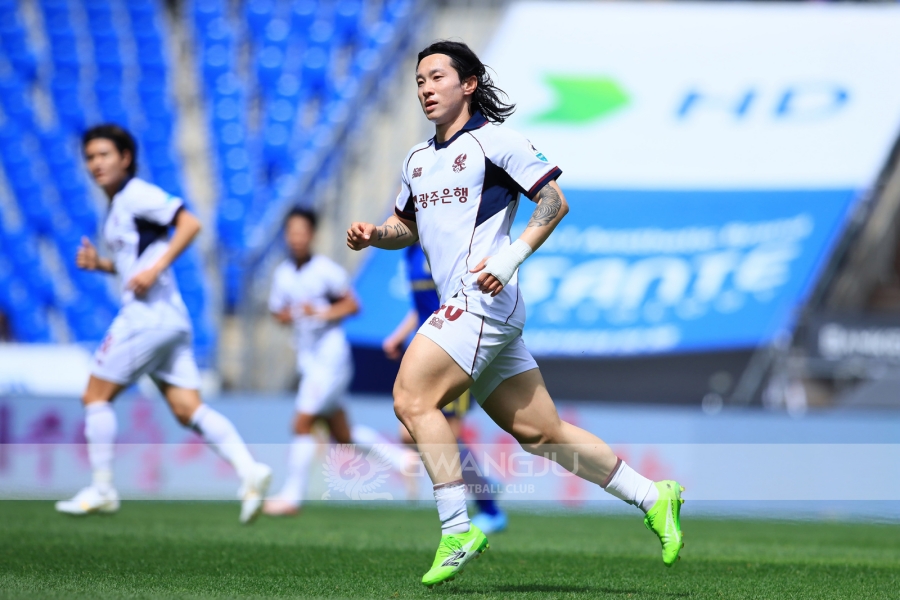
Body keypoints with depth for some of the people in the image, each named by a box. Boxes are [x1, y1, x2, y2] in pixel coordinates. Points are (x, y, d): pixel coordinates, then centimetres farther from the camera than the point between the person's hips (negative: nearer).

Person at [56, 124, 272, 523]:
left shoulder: (137, 194, -7)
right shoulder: (118, 205, 21)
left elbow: (189, 224, -16)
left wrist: (153, 269, -21)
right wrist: (99, 264, 12)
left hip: (148, 314, -9)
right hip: (170, 320, 9)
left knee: (96, 396, 1)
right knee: (187, 409, 1)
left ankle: (101, 490, 5)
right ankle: (249, 471, -12)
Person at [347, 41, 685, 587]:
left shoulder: (494, 140, -3)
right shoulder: (417, 160, 21)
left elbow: (554, 202, -7)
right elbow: (407, 226, 32)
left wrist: (511, 257, -19)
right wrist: (374, 235, 10)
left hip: (484, 299, -8)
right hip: (463, 308, 8)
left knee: (412, 399, -17)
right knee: (539, 431, 7)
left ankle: (458, 530, -14)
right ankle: (652, 497, 13)